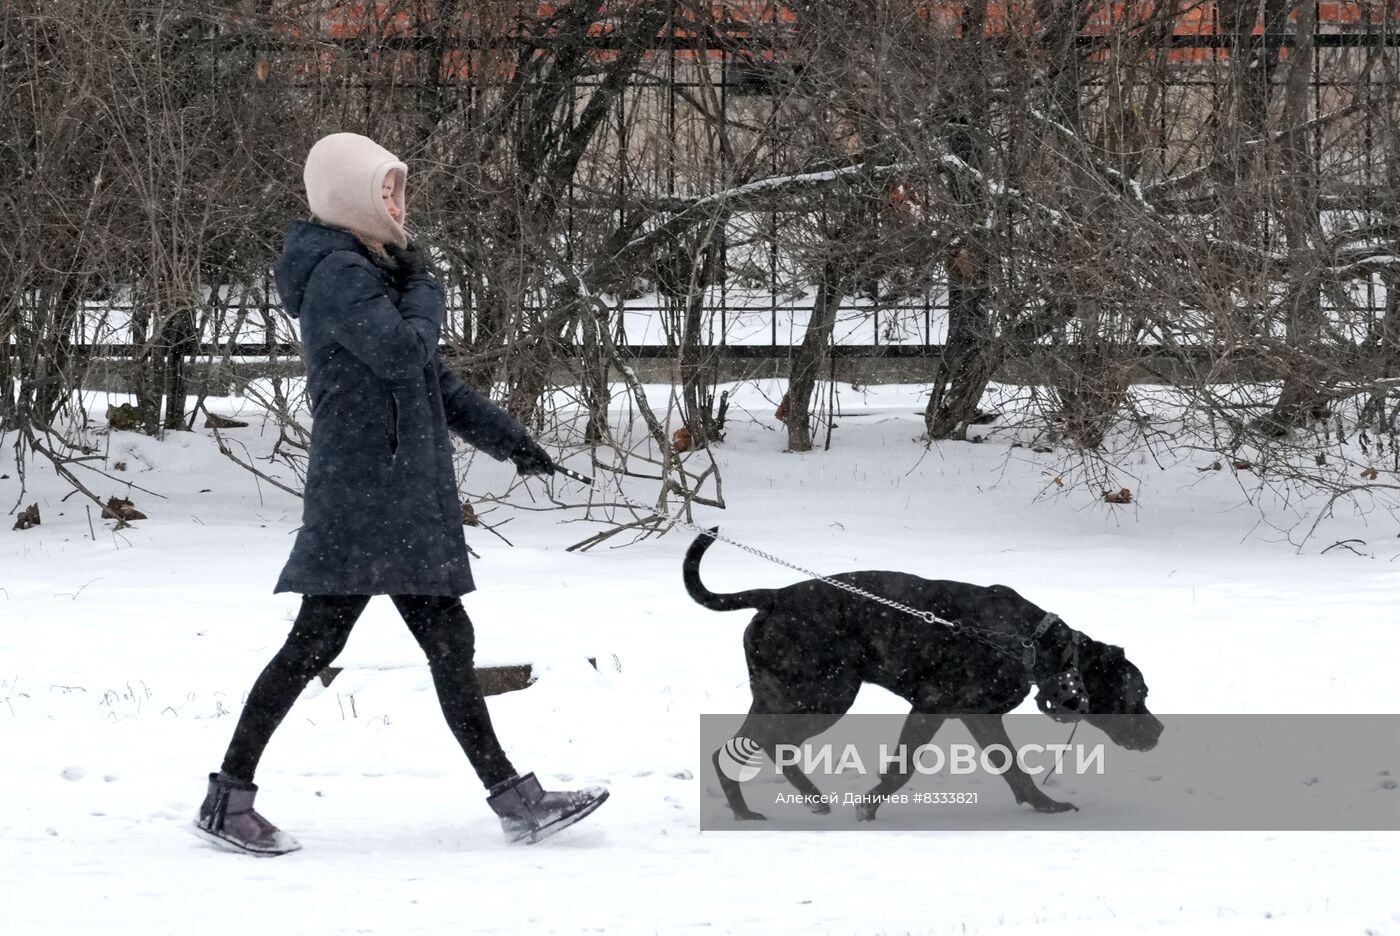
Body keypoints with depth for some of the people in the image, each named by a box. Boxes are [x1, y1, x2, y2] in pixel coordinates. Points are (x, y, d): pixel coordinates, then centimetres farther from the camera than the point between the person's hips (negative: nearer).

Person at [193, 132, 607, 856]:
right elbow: (404, 353, -24)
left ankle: (513, 799, 10)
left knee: (448, 643, 8)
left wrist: (505, 438, 21)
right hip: (363, 490, -10)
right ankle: (228, 797, -1)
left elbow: (431, 381, 25)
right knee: (317, 640, -7)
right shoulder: (336, 273, -12)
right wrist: (424, 292, -5)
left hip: (404, 491, 10)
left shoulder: (370, 269, 19)